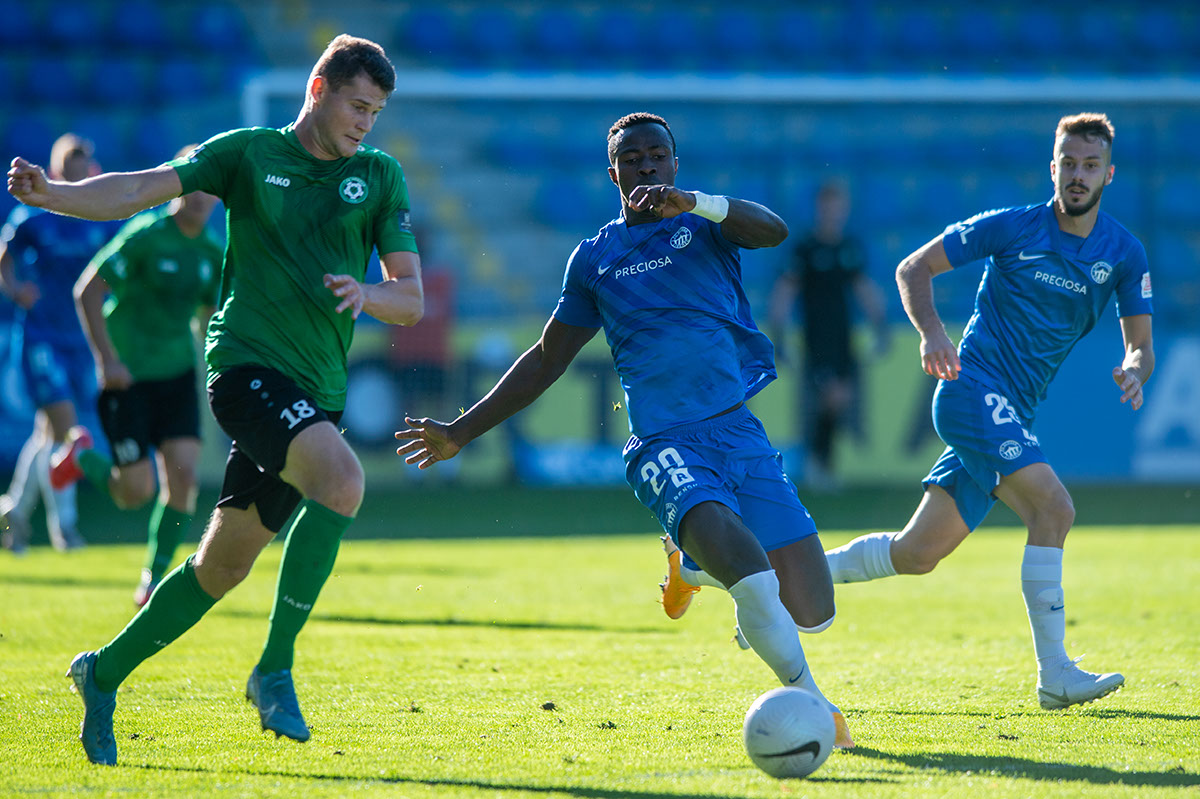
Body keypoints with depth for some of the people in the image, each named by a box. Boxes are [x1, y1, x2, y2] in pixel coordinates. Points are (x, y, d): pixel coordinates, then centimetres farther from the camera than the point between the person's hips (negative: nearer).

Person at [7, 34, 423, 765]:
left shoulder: (380, 177, 11)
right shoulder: (250, 154, 3)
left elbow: (411, 299, 8)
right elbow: (143, 189, -5)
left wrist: (366, 293, -15)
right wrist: (53, 194, -22)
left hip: (317, 390, 5)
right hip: (248, 363, -5)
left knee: (225, 564, 9)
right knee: (343, 481, -29)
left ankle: (106, 672, 28)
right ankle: (275, 669, -21)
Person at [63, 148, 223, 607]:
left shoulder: (213, 250, 5)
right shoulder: (146, 235, -14)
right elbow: (87, 291, -14)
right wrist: (107, 360, -19)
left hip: (178, 374, 5)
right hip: (127, 375, -5)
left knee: (183, 477, -10)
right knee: (137, 492, -6)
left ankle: (154, 580, 5)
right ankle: (83, 461, 27)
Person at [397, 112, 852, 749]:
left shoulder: (705, 224, 13)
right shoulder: (595, 257, 17)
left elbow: (772, 231, -11)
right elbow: (547, 359, 27)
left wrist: (691, 202, -28)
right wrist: (462, 433, 25)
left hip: (739, 431, 1)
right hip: (662, 444, -1)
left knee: (811, 613, -7)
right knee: (744, 567, -32)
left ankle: (693, 564, 23)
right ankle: (808, 698, -13)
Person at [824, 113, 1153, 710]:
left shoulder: (1123, 253, 6)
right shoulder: (1012, 228, -4)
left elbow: (1141, 344, 7)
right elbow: (913, 269, 1)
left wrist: (1133, 370, -17)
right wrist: (931, 332, -17)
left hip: (1013, 413, 6)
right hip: (974, 386, -6)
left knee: (917, 554, 7)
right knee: (1053, 507, -25)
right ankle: (1054, 677, -23)